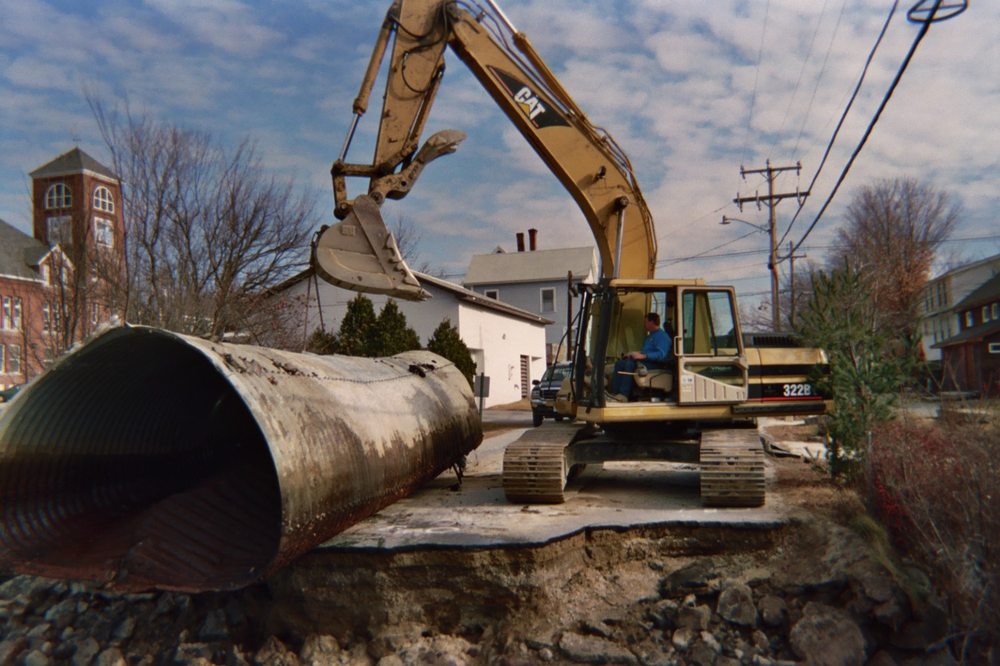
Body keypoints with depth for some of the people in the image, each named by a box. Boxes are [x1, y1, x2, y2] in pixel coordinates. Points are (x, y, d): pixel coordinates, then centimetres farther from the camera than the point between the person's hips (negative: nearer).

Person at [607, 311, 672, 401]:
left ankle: (623, 395, -36)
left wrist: (643, 356, -29)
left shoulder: (662, 336, -9)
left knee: (630, 363, -32)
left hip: (655, 364, -10)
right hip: (645, 361, 10)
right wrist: (635, 353, 4)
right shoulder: (650, 336, 24)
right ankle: (614, 392, -17)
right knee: (619, 363, -3)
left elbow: (661, 355, -23)